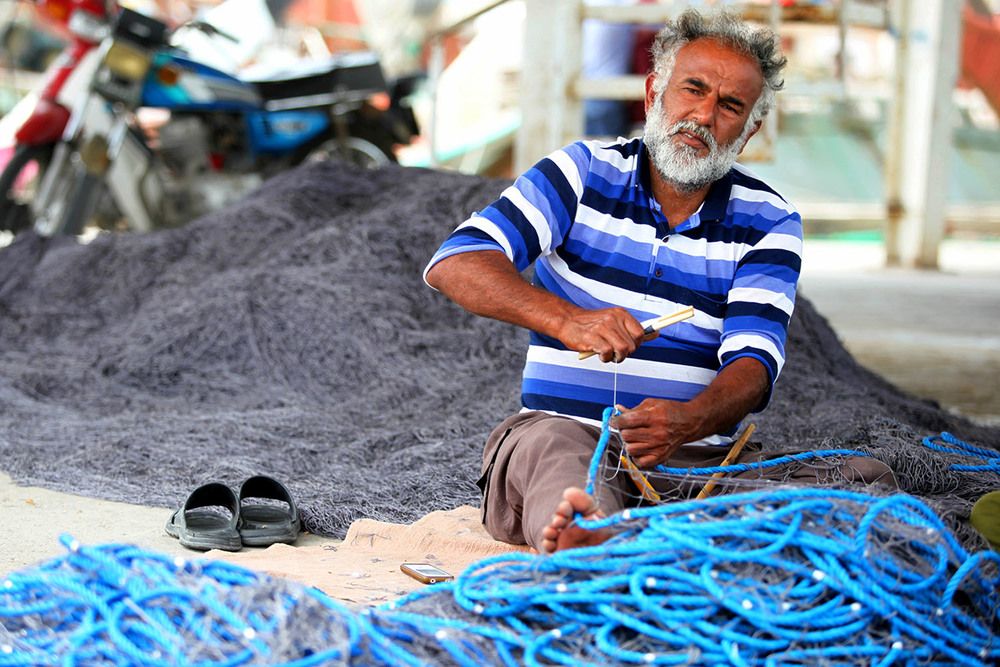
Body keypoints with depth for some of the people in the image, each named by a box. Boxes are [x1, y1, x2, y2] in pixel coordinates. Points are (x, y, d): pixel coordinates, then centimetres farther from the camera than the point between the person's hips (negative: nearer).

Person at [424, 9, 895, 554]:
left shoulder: (768, 223, 7)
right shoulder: (584, 172, 5)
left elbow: (753, 363, -7)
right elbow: (454, 262, -8)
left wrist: (686, 421, -31)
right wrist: (568, 320, -26)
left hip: (697, 455, 2)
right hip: (561, 428, -2)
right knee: (550, 447, -38)